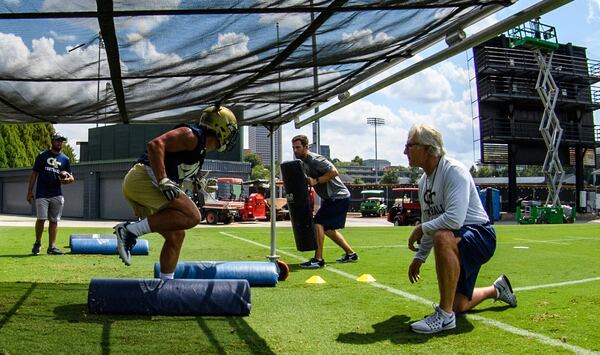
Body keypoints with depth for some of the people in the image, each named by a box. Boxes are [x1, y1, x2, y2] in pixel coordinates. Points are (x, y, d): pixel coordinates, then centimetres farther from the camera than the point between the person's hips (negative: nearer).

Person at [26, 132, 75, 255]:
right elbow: (34, 174, 6)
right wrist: (29, 191, 0)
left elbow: (71, 177, 13)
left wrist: (68, 179, -12)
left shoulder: (65, 159, 12)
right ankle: (37, 243, 13)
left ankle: (51, 247, 8)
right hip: (42, 194, -2)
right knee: (41, 218, -8)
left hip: (57, 194, 3)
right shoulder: (42, 156, 5)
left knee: (54, 221, 3)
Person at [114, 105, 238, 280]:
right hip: (142, 179, -10)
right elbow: (156, 144, -20)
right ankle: (130, 230, -19)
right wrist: (164, 182, -25)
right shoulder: (192, 135, -6)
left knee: (175, 235, 13)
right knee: (191, 216, -20)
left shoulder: (199, 148, 23)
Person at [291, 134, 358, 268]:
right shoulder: (304, 162, 9)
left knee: (318, 222, -18)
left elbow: (334, 172, -27)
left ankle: (318, 259, -16)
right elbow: (307, 180, 20)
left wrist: (316, 181, -27)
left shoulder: (315, 159, -20)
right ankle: (350, 254, 30)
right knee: (327, 228, 17)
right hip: (330, 198, 11)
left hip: (339, 197, -11)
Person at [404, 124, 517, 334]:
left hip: (480, 235, -9)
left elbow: (454, 219, -32)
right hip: (457, 244, 9)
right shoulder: (424, 181, 8)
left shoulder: (454, 171, -20)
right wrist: (419, 258, 16)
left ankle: (445, 315, -31)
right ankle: (496, 289, 41)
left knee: (443, 237, -41)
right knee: (459, 305, 10)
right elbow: (431, 225, 19)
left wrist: (420, 229, -19)